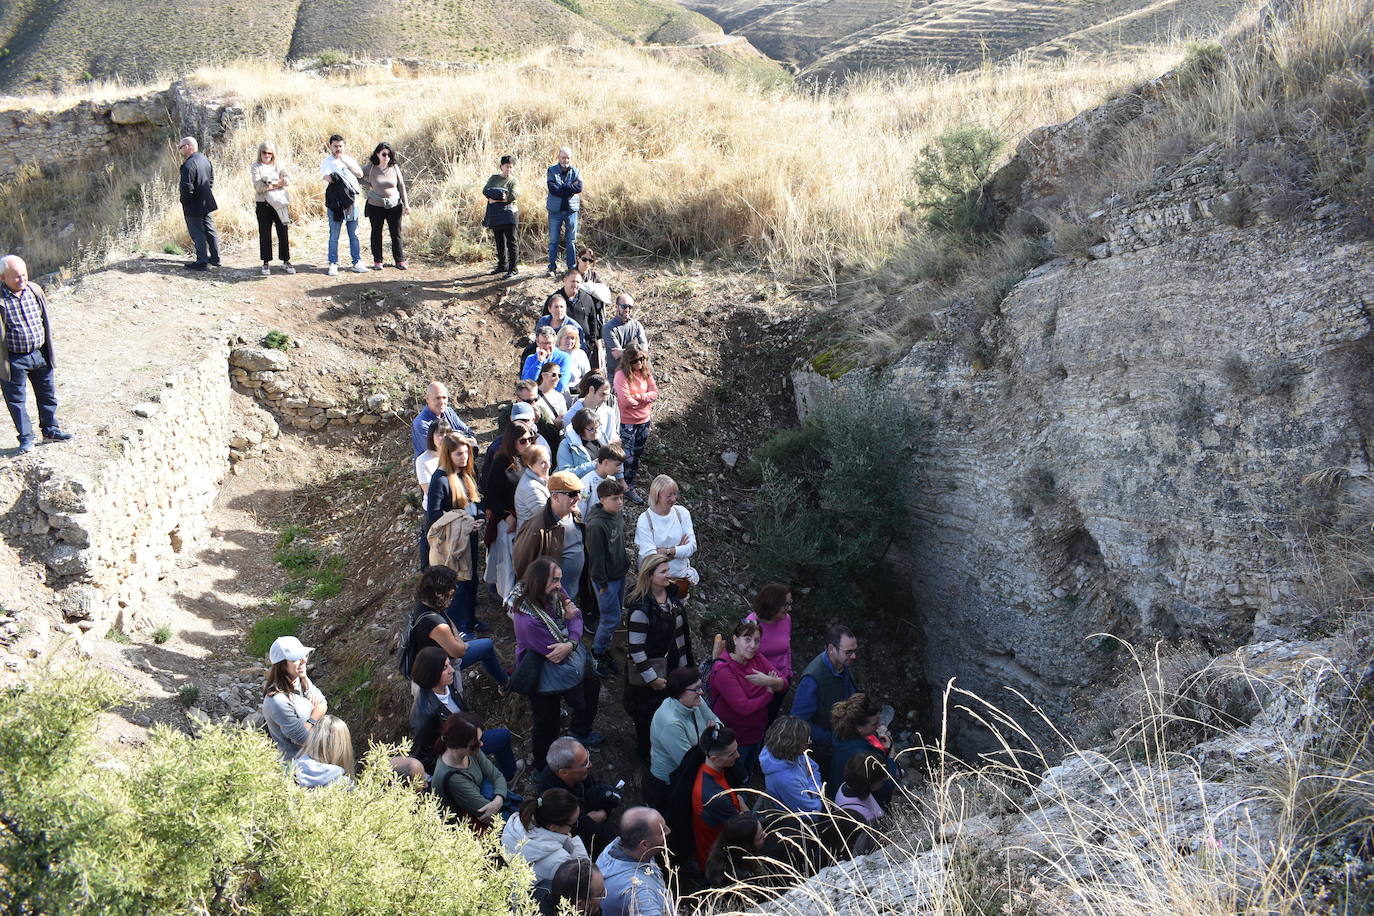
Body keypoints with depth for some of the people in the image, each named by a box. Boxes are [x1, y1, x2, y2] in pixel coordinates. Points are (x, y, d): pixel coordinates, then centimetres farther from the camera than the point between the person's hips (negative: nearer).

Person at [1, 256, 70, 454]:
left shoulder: (35, 291, 0)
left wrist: (48, 347, 14)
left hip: (40, 354, 5)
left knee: (47, 394, 16)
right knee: (16, 400, 6)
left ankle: (50, 430, 33)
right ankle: (26, 437, 19)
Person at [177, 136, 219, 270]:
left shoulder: (188, 165, -23)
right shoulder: (205, 159, 6)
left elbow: (187, 188, -25)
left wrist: (184, 201, -10)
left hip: (194, 207, -9)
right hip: (207, 203, 9)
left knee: (197, 234, -1)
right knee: (210, 230, 16)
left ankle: (202, 262, 3)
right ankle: (215, 258, 25)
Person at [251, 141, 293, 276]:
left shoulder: (277, 165, 11)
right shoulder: (256, 167, 2)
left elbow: (288, 179, -2)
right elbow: (258, 186, -12)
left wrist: (272, 184, -14)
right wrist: (278, 184, -12)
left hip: (279, 203, 2)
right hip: (263, 204, -2)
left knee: (283, 233, 3)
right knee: (265, 234, 2)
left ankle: (286, 261, 11)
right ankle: (266, 263, 8)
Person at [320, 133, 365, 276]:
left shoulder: (350, 160, 12)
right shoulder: (326, 162, 3)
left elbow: (360, 174, -5)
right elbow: (328, 178, -13)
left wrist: (345, 162, -11)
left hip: (351, 202, 3)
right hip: (334, 203, -3)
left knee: (354, 234, 6)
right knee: (334, 236, 0)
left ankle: (357, 262, 12)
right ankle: (333, 264, 4)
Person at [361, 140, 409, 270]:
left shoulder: (394, 167, -3)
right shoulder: (370, 167, -6)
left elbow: (401, 185, 3)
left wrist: (406, 204, 2)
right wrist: (369, 186, -3)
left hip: (394, 206, 0)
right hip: (375, 206, 0)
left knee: (396, 234, 2)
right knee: (376, 233, 9)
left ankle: (400, 260, 11)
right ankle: (377, 261, 18)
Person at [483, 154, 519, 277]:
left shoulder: (513, 181, 5)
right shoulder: (494, 178, 14)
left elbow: (513, 195, -12)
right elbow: (485, 190, 1)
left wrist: (495, 199, -12)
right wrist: (500, 196, -14)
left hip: (508, 213, -4)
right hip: (495, 215, 4)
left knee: (511, 242, -8)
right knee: (499, 242, 11)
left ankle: (513, 268, -8)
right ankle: (502, 266, 22)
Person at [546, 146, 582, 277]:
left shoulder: (575, 171, 5)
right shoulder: (552, 171, 0)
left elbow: (579, 187, -12)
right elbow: (553, 189, -15)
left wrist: (561, 188, -13)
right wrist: (570, 188, -13)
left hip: (571, 209, 1)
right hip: (555, 210, -1)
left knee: (571, 241, 5)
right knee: (553, 241, 2)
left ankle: (572, 267, 11)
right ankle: (552, 268, 9)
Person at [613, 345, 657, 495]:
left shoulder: (645, 373, 1)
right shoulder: (621, 375, -19)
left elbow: (654, 393, -3)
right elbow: (626, 401, -24)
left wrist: (638, 396, -19)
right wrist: (645, 399, -9)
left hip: (644, 421, 7)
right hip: (627, 422, -6)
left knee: (637, 456, 16)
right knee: (628, 457, -1)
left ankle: (630, 486, 29)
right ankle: (626, 488, 12)